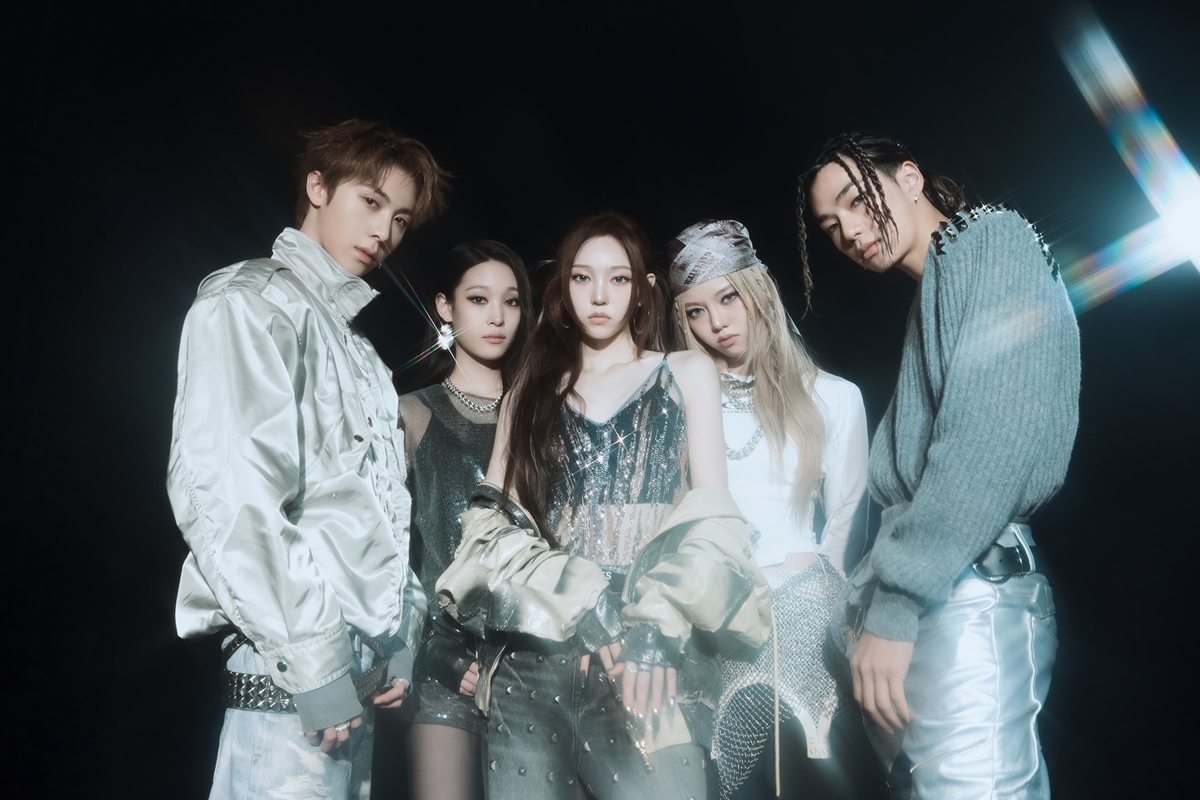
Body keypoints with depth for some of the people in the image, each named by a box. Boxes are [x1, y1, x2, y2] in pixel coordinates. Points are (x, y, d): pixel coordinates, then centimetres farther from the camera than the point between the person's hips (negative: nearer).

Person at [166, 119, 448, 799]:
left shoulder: (355, 345, 21)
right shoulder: (251, 303, -6)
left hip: (356, 672, 8)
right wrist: (313, 657, -19)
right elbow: (224, 493, -19)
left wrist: (398, 642, 12)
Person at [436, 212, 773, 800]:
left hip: (652, 662, -2)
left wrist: (656, 627, -14)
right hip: (536, 657, 2)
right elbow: (493, 519, 6)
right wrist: (586, 609, -10)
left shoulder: (686, 375, 12)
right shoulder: (531, 392, 18)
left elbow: (711, 514, 1)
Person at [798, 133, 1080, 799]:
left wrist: (896, 601, -16)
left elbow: (995, 430, -15)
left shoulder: (995, 239, 0)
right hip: (905, 608, 9)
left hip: (969, 596, -9)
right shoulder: (927, 305, 26)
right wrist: (867, 601, 14)